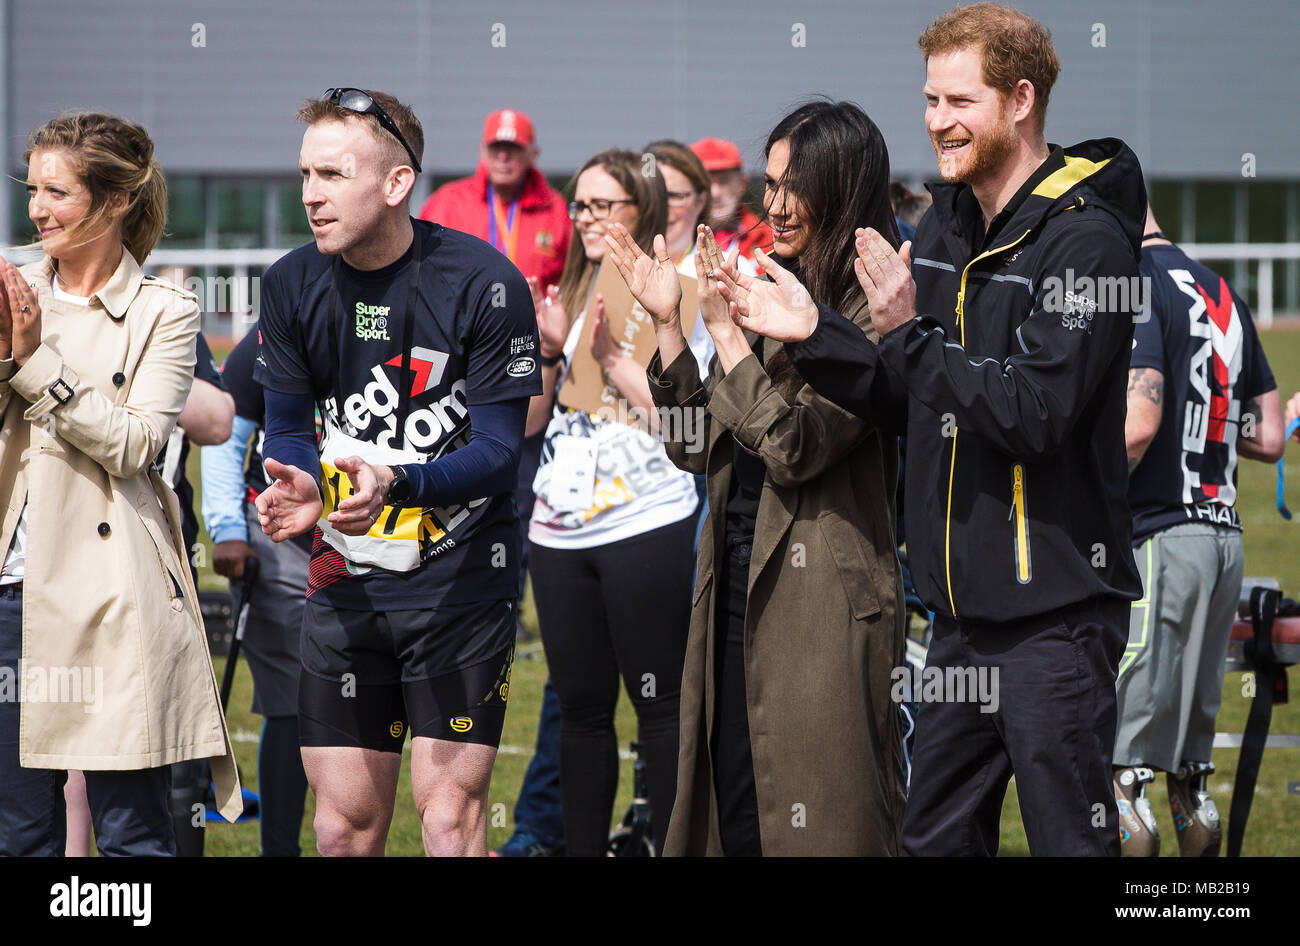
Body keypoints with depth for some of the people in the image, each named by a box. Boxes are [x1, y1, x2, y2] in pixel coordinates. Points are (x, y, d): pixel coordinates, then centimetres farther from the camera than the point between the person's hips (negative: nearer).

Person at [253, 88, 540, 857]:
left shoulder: (484, 283, -12)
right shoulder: (293, 284, 1)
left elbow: (498, 452, -12)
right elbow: (290, 427, 8)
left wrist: (395, 485, -30)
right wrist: (302, 487, -17)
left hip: (460, 581, -4)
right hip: (345, 583, 4)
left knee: (450, 817, -9)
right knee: (345, 823, 4)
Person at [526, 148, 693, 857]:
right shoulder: (567, 299, 14)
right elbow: (527, 421, 13)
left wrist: (608, 352, -13)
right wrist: (551, 352, -2)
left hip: (646, 527, -6)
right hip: (559, 531, 6)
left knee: (660, 703, -3)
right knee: (580, 705, 10)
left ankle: (676, 844, 1)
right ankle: (581, 846, 16)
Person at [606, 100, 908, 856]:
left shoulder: (871, 311, -10)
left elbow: (794, 447, -19)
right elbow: (700, 447, 14)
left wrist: (727, 330, -16)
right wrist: (668, 321, 6)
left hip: (823, 598, -8)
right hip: (739, 590, 8)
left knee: (816, 821, -4)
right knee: (733, 817, 9)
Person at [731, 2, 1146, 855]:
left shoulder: (1086, 239, -13)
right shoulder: (946, 227, 13)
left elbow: (1035, 412, -22)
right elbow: (904, 399, 17)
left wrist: (913, 332, -17)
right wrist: (814, 335, 2)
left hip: (1056, 609, -8)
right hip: (965, 607, 9)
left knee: (1071, 836, -5)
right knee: (936, 838, 13)